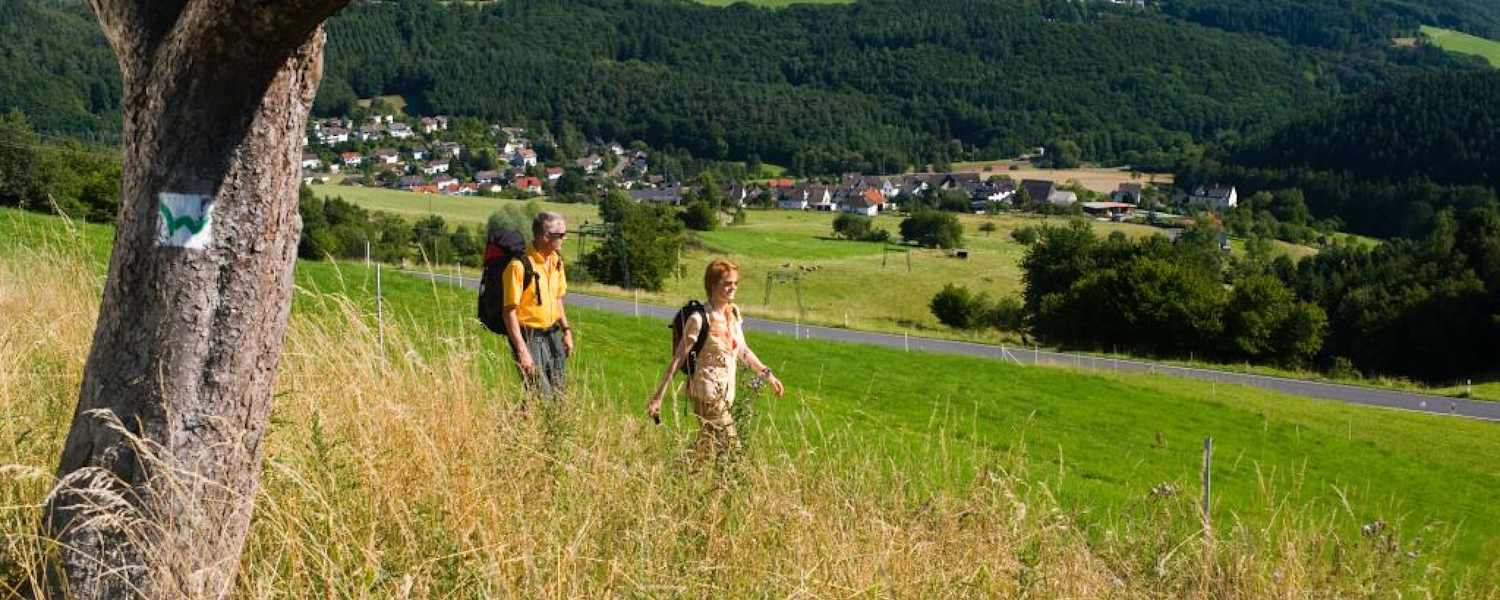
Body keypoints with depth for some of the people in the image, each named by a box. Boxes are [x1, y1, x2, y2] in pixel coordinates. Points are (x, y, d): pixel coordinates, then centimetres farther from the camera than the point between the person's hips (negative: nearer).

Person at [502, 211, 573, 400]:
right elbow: (510, 312, -19)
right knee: (542, 397, -11)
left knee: (558, 394, 9)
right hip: (529, 337, -8)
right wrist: (522, 351, -21)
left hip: (553, 335, 8)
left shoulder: (556, 260, 6)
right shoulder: (519, 266, -19)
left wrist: (566, 329, 14)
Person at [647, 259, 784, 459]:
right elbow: (678, 358, -15)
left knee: (710, 445, 10)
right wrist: (658, 397, -16)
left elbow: (743, 350, 20)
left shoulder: (733, 313, 7)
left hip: (727, 391, 7)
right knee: (731, 446, -7)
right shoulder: (699, 319, -15)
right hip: (708, 391, -7)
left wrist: (767, 374, 19)